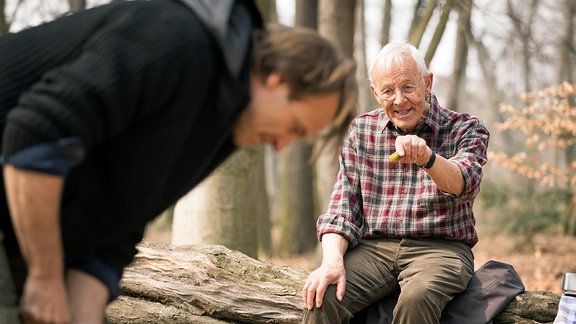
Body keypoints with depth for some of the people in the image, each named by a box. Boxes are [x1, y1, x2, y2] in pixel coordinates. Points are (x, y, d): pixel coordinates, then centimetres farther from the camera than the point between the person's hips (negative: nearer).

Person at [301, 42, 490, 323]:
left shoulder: (465, 129, 1)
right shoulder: (361, 130, 10)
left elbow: (465, 186, -19)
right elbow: (343, 202, 6)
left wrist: (428, 159, -42)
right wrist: (332, 260, -12)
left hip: (440, 248, -2)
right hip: (374, 248, 2)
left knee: (417, 298, -35)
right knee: (321, 296, -26)